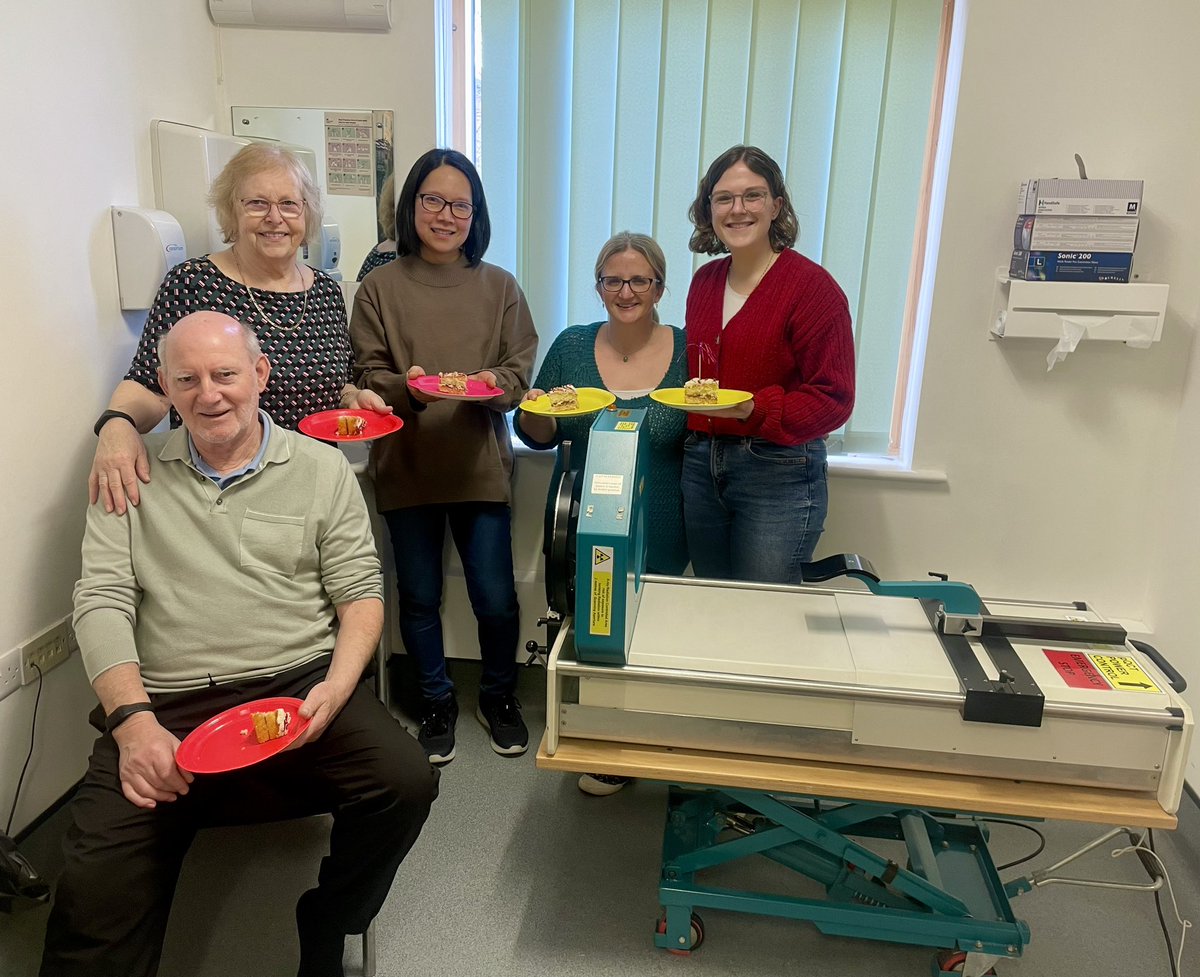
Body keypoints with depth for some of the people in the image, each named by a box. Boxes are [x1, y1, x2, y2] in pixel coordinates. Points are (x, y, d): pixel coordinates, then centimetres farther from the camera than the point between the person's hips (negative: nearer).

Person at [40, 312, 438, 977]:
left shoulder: (321, 468, 9)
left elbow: (361, 592, 6)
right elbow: (101, 601, 3)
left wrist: (337, 687, -13)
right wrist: (132, 720, -12)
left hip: (299, 687, 0)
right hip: (166, 704, 0)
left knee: (406, 780, -23)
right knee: (94, 891, -22)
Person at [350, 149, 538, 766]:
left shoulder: (499, 287, 6)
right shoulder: (379, 288, 3)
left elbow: (522, 367, 4)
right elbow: (367, 375, 0)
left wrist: (497, 384, -18)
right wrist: (406, 386, -20)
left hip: (480, 463, 0)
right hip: (406, 466, 0)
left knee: (495, 597, 4)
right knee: (418, 596, 11)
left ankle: (498, 696, 31)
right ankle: (437, 702, 34)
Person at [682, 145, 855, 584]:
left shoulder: (812, 287, -10)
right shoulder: (705, 281, 9)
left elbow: (833, 399, -14)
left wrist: (752, 410, -26)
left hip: (779, 477, -6)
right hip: (700, 466, 6)